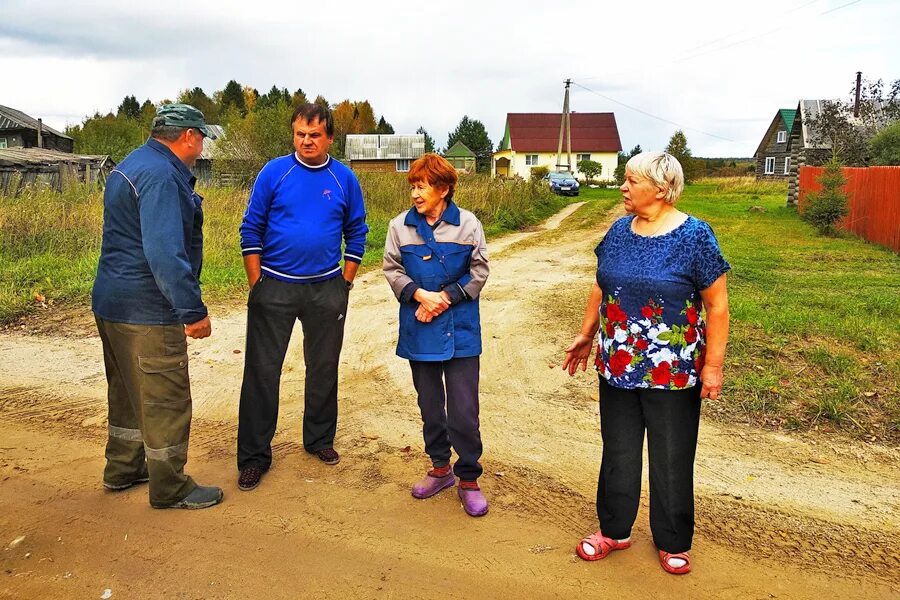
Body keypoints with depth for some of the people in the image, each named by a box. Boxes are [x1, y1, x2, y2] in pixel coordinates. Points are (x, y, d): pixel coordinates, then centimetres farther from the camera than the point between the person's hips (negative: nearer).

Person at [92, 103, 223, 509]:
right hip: (147, 312, -11)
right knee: (166, 400, 2)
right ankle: (169, 489, 15)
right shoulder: (161, 176, -20)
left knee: (128, 391, 22)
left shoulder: (132, 165, 14)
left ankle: (123, 469, 38)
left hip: (112, 304, 11)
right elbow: (164, 251, -29)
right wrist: (193, 310, -28)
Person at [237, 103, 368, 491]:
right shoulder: (274, 172, -3)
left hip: (327, 288, 2)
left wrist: (344, 283, 3)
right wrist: (257, 284, -6)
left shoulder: (345, 179, 2)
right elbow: (251, 229, -2)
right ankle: (254, 456, 11)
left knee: (324, 368, 13)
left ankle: (320, 439, 31)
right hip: (275, 286, -2)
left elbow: (356, 234, 8)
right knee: (262, 371, 0)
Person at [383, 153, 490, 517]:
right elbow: (392, 270, 3)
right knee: (430, 403, 15)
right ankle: (440, 468, 34)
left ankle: (469, 479, 16)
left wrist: (446, 298, -13)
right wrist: (421, 295, -13)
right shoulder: (400, 225, -1)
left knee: (464, 410, -1)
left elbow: (479, 272, -2)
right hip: (420, 330, 3)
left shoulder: (468, 224, -6)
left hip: (460, 329, -2)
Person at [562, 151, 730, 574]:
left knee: (671, 459, 11)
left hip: (672, 373, -5)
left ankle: (672, 542, 31)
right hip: (618, 366, 5)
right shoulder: (619, 231, 3)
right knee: (617, 452, 16)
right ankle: (614, 530, 35)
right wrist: (585, 335, 14)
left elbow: (717, 305, -11)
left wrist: (713, 365, -13)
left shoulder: (693, 236, -13)